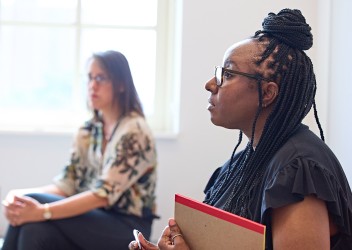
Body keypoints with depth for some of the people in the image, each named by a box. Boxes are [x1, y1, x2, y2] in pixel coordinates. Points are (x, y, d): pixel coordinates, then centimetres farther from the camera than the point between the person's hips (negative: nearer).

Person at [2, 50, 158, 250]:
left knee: (35, 211, -25)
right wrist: (21, 196, -15)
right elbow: (67, 185, 4)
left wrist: (43, 211, -30)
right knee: (35, 230, -26)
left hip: (127, 228, -6)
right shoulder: (88, 131, 10)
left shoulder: (135, 131, -13)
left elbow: (104, 194, -21)